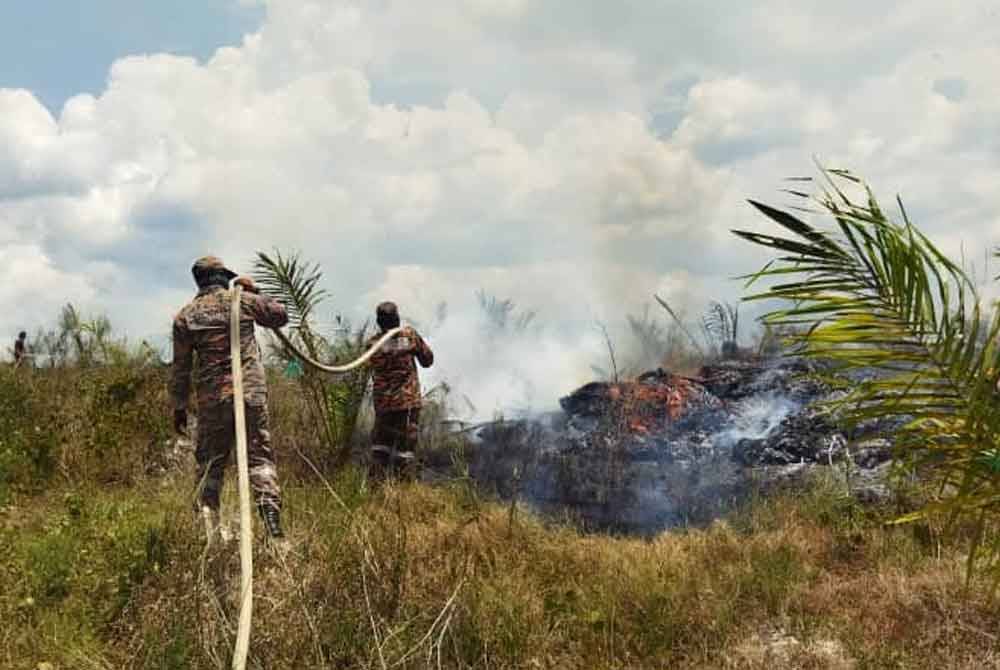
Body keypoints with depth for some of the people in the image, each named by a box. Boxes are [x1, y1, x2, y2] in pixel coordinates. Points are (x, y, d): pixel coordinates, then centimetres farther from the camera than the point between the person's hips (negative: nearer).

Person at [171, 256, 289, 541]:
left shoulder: (185, 316, 4)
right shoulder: (244, 301, 1)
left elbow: (181, 367, 5)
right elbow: (281, 316, 17)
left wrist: (179, 407, 11)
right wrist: (255, 293, 22)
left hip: (212, 399, 1)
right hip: (251, 393, -1)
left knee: (210, 463, 10)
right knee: (260, 456, 3)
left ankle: (209, 529, 5)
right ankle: (272, 518, -11)